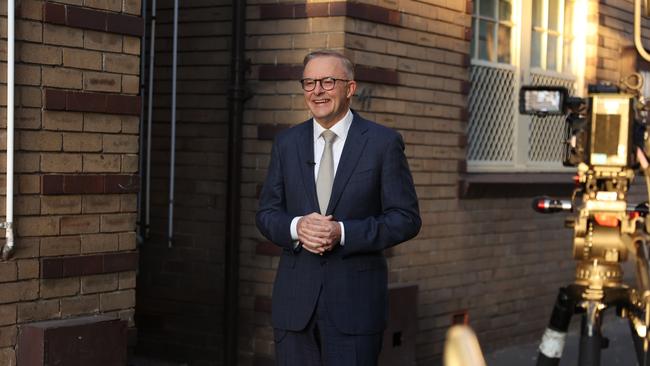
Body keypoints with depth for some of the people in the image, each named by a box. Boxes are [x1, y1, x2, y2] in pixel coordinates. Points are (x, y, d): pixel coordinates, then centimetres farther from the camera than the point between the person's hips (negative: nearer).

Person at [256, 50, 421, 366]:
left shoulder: (383, 142, -2)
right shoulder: (286, 143, 9)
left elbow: (406, 218, -4)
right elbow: (266, 213, 10)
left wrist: (343, 233, -17)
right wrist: (296, 227, -12)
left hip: (355, 303, -3)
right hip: (295, 302, 3)